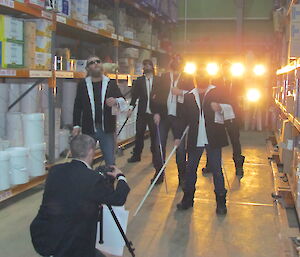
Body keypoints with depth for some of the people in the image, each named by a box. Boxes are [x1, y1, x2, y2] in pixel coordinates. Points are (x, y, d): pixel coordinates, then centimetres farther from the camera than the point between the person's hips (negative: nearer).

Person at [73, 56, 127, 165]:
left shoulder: (111, 83, 5)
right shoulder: (83, 84, 5)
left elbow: (123, 103, 4)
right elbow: (77, 106, 6)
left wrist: (116, 101, -19)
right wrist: (76, 125, 1)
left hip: (107, 129, 0)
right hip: (88, 129, 0)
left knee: (110, 162, 4)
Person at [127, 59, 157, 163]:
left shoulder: (158, 80, 3)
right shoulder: (139, 80, 8)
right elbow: (134, 95, 5)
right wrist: (131, 108, -7)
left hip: (154, 112, -1)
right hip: (142, 112, 1)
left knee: (154, 134, 6)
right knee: (139, 134, 5)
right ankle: (136, 155, 15)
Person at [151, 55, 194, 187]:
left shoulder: (187, 79, 7)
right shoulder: (163, 77, 10)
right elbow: (155, 95, 6)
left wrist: (181, 92, -16)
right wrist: (156, 112, -4)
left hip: (179, 117, -2)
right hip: (163, 116, 2)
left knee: (180, 147, 1)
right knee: (159, 145, 3)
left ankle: (182, 176, 11)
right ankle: (159, 173, 16)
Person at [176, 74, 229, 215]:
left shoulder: (216, 92, -1)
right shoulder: (189, 96, 5)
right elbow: (185, 117, 10)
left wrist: (219, 107, -25)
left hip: (213, 138, -2)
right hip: (195, 139, 3)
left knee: (216, 169, 2)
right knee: (190, 169, 10)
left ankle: (221, 201, 15)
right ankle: (188, 199, 24)